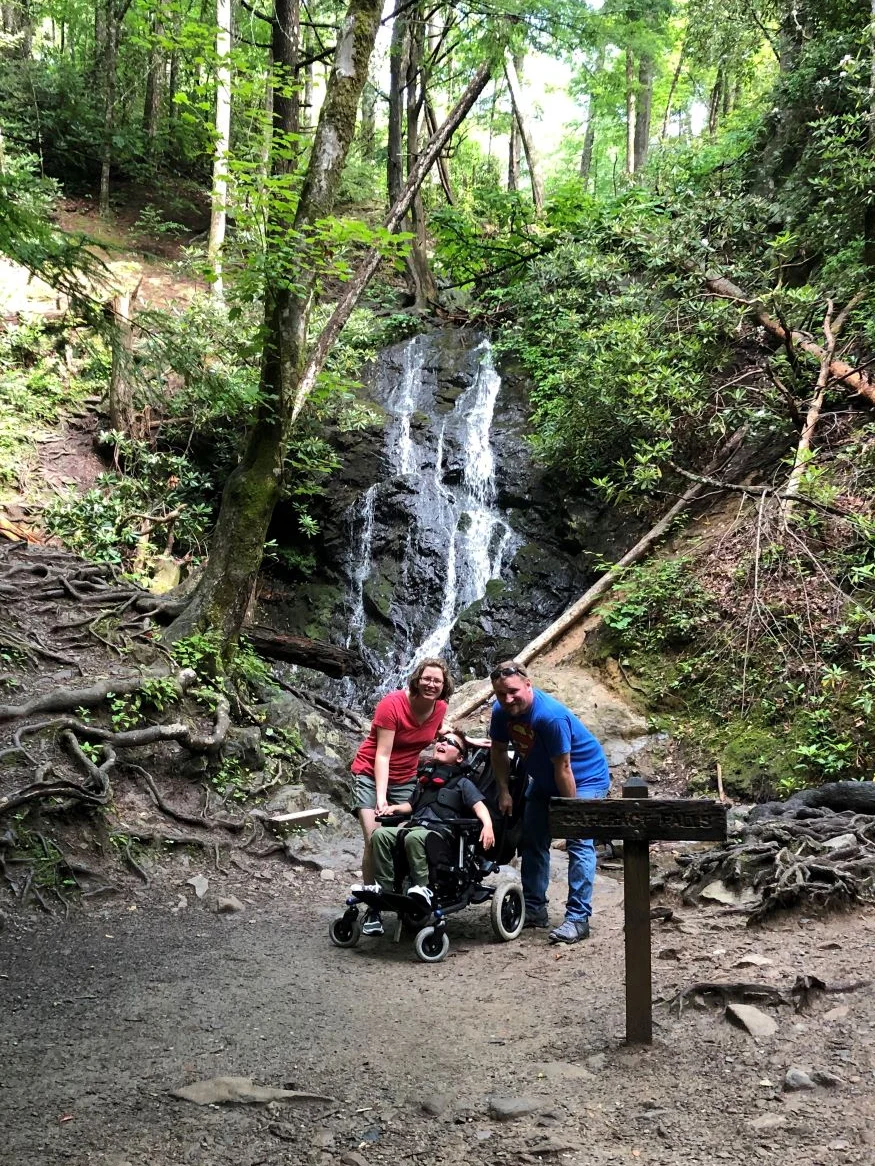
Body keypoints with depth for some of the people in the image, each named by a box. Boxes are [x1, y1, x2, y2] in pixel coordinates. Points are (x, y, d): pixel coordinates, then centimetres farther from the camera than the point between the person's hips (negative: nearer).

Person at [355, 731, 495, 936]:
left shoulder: (462, 782, 11)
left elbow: (479, 805, -3)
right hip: (415, 826, 6)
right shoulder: (425, 777, 28)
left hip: (440, 832, -6)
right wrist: (394, 808, 17)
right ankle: (383, 886, -17)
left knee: (414, 837, -38)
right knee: (380, 834, -21)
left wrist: (487, 824, -22)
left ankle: (423, 887, -31)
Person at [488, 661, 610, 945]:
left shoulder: (550, 716, -36)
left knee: (579, 843, -17)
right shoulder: (501, 711, -15)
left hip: (584, 778, -8)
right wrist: (504, 791, -3)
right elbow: (498, 750, 1)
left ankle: (578, 918, -16)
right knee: (532, 840, 10)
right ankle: (534, 909, 21)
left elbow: (563, 768, -31)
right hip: (544, 779, 8)